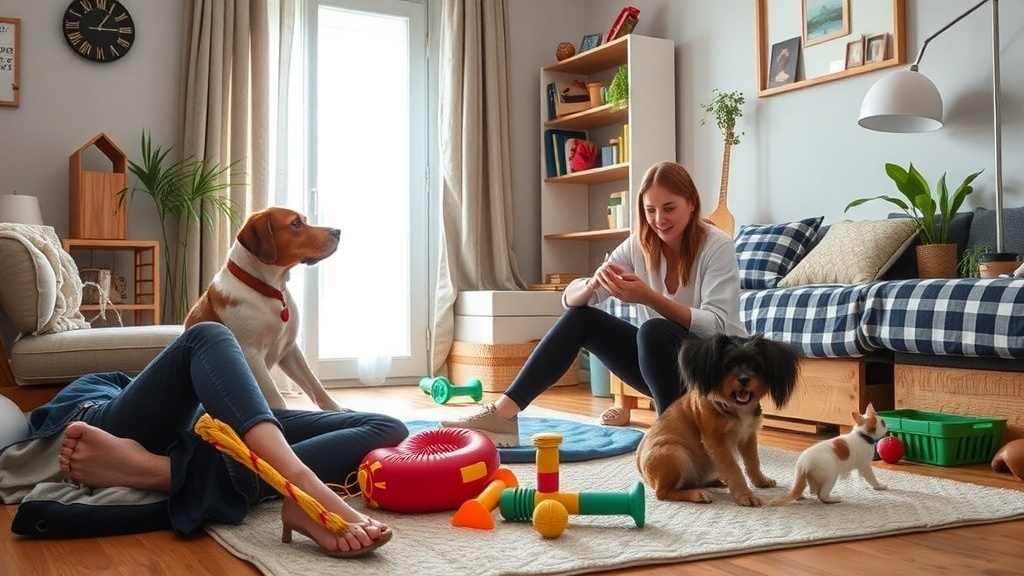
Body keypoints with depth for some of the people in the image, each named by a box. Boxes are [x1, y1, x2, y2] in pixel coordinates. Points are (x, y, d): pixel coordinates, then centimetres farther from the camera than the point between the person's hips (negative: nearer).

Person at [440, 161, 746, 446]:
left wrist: (650, 298, -38)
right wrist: (594, 283, -32)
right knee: (579, 317, -11)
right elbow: (571, 299, -7)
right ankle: (505, 412, -17)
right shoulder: (639, 245, -2)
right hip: (660, 359, 5)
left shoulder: (717, 247, -15)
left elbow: (717, 326, -26)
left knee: (654, 331, -34)